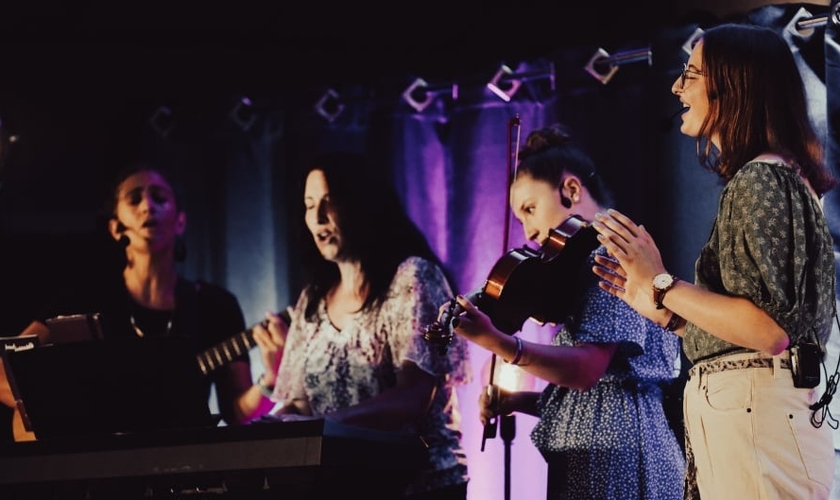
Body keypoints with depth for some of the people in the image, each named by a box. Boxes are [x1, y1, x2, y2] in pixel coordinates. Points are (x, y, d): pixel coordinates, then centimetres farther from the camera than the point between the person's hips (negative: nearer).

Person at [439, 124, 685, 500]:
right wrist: (524, 400, 7)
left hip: (611, 457, -10)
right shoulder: (591, 261, 22)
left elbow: (586, 369, -22)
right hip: (598, 461, 10)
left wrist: (495, 342, -32)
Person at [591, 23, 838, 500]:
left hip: (756, 415, -10)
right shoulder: (754, 179, 18)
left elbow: (770, 328, -21)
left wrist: (663, 284, -15)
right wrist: (659, 307, 15)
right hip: (737, 411, 10)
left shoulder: (762, 180, -11)